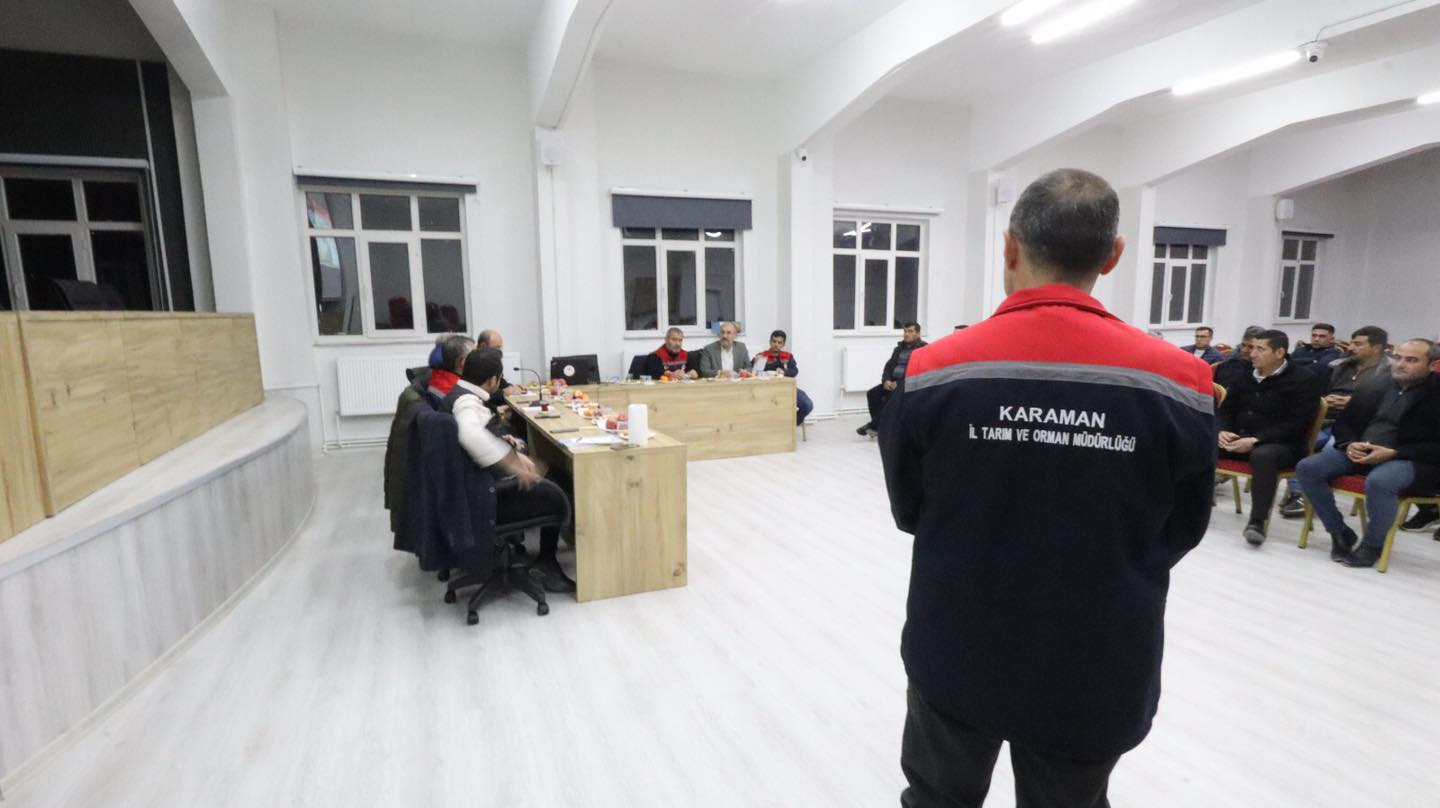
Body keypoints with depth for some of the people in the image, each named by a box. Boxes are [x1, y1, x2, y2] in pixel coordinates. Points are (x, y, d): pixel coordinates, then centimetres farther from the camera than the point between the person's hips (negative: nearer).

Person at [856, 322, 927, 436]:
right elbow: (889, 365, 13)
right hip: (893, 382, 7)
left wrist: (899, 383, -22)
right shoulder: (900, 348, 18)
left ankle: (874, 424, -18)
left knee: (890, 397, -31)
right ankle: (879, 424, -13)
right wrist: (886, 380, -9)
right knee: (872, 393, -14)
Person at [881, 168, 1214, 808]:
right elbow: (1180, 534, 0)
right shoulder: (1175, 379, -14)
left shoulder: (934, 370, -16)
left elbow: (908, 510, -3)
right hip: (1097, 669, 1)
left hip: (957, 656, -1)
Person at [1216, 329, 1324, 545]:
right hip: (1237, 439, 5)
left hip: (1281, 445, -5)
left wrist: (1255, 440, -22)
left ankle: (1257, 522, -36)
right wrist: (1223, 431, -6)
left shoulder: (1305, 380, -2)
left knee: (1263, 455, -39)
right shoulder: (1245, 375, 15)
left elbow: (1298, 424, -12)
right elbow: (1227, 409, 17)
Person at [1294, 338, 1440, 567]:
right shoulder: (1372, 389, 13)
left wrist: (1393, 453, -21)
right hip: (1360, 452, 5)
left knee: (1379, 481, -38)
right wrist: (1349, 445, -5)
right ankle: (1339, 532, -3)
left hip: (1411, 460, -5)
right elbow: (1343, 423, 18)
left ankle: (1373, 545, -14)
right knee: (1307, 468, -18)